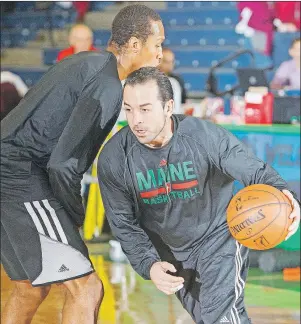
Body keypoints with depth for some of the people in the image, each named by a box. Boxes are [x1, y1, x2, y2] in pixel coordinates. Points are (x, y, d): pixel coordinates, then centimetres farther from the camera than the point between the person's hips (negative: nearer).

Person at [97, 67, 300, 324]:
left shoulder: (206, 136, -27)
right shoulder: (113, 159, -20)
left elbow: (254, 171, -23)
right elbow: (123, 223, -10)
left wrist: (280, 192, -46)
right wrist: (148, 265, -24)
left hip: (218, 235, -3)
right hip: (168, 250, 3)